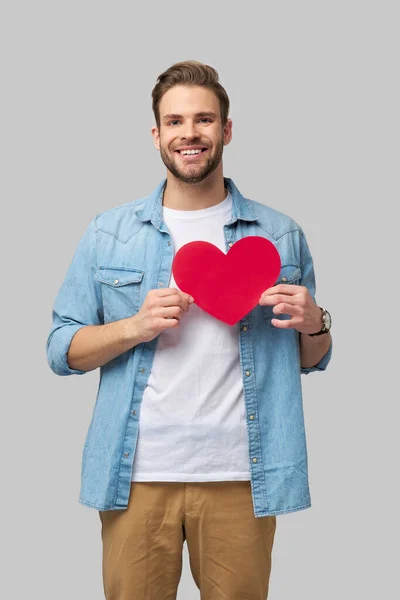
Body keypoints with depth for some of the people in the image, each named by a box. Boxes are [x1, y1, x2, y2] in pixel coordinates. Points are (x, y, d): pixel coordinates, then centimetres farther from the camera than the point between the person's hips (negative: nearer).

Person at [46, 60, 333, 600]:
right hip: (137, 474, 0)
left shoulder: (281, 235, 7)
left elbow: (311, 361, 13)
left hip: (240, 476, 1)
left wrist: (314, 325, -9)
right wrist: (135, 327, -13)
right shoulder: (108, 234, 5)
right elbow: (61, 351, 3)